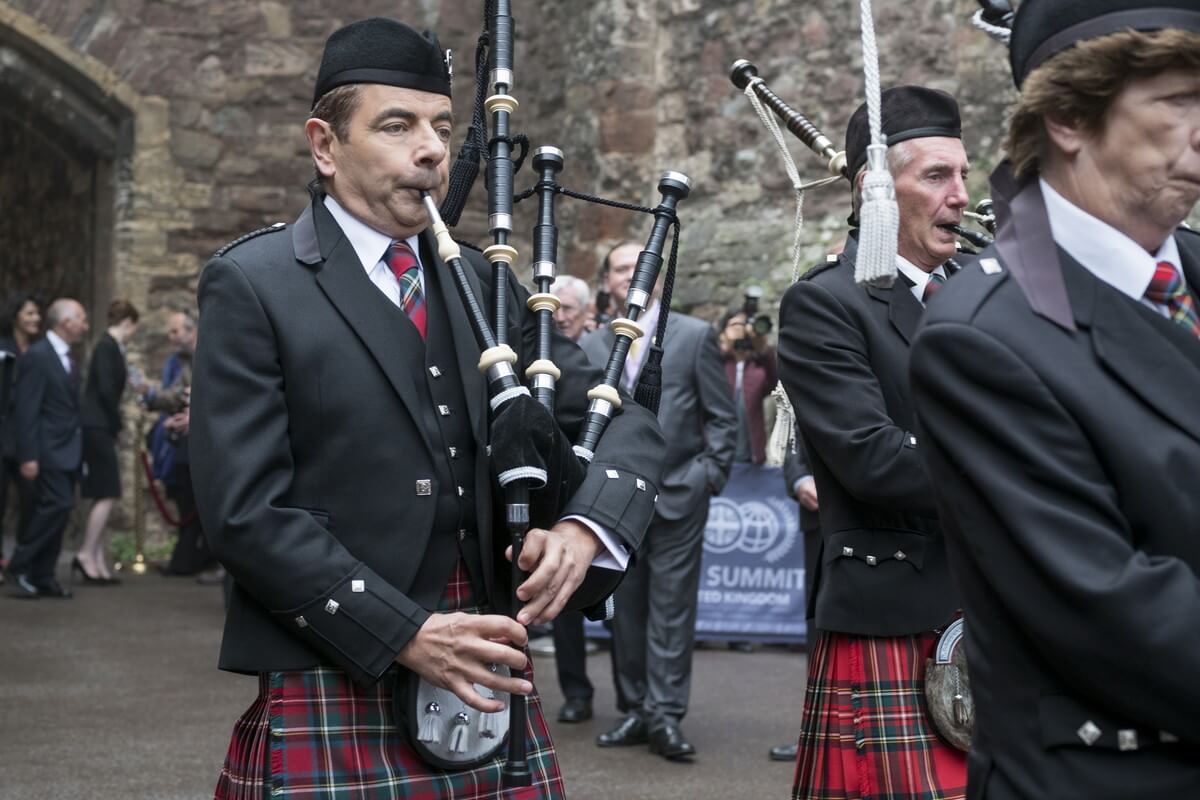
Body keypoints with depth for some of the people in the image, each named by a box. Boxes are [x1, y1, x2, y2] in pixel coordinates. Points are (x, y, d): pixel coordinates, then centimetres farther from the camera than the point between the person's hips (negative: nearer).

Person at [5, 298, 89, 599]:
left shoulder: (68, 359, 15)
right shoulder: (37, 356, -12)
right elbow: (27, 409, -15)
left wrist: (78, 448, 11)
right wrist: (28, 456, -20)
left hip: (68, 450, 9)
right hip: (49, 449, -8)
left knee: (57, 509, 8)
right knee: (57, 505, -15)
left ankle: (43, 577, 12)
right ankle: (19, 566, -4)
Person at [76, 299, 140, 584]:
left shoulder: (109, 346, 15)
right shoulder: (108, 347, -13)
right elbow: (106, 390, -19)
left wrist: (114, 426, 9)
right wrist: (117, 426, -8)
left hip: (99, 428, 9)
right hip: (98, 428, -9)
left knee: (102, 496, 9)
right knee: (107, 494, -8)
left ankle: (98, 561, 11)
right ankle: (86, 555, -6)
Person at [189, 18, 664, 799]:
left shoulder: (482, 282, 10)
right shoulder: (253, 285, -4)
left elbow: (624, 422, 10)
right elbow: (247, 510, -10)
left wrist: (585, 526, -11)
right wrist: (405, 634, -15)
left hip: (488, 689, 5)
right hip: (336, 708, -4)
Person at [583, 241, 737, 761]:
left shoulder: (694, 335, 3)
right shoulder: (589, 347, 8)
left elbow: (722, 417, 3)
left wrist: (710, 476, -5)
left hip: (677, 494, -3)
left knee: (671, 608, -4)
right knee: (625, 607, 7)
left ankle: (666, 715, -2)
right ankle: (634, 711, 15)